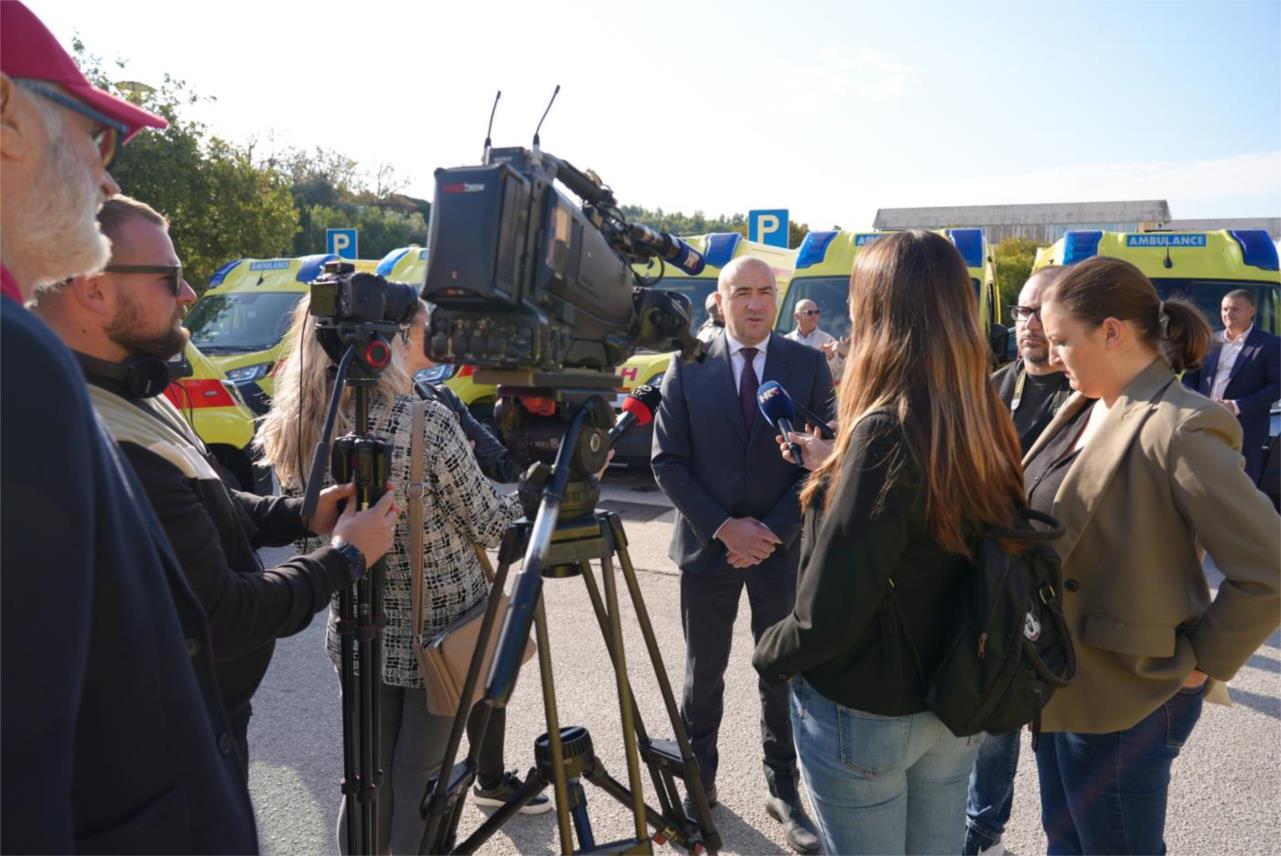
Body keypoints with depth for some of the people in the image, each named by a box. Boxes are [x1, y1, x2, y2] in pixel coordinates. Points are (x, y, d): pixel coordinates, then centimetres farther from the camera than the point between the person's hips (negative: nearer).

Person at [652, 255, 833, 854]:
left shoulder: (808, 365, -1)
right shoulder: (688, 367, -1)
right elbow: (668, 461, -2)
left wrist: (775, 530, -10)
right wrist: (723, 527, -11)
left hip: (784, 545, 0)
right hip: (709, 543, 0)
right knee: (703, 672, 12)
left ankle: (784, 790, 27)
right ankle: (699, 780, 31)